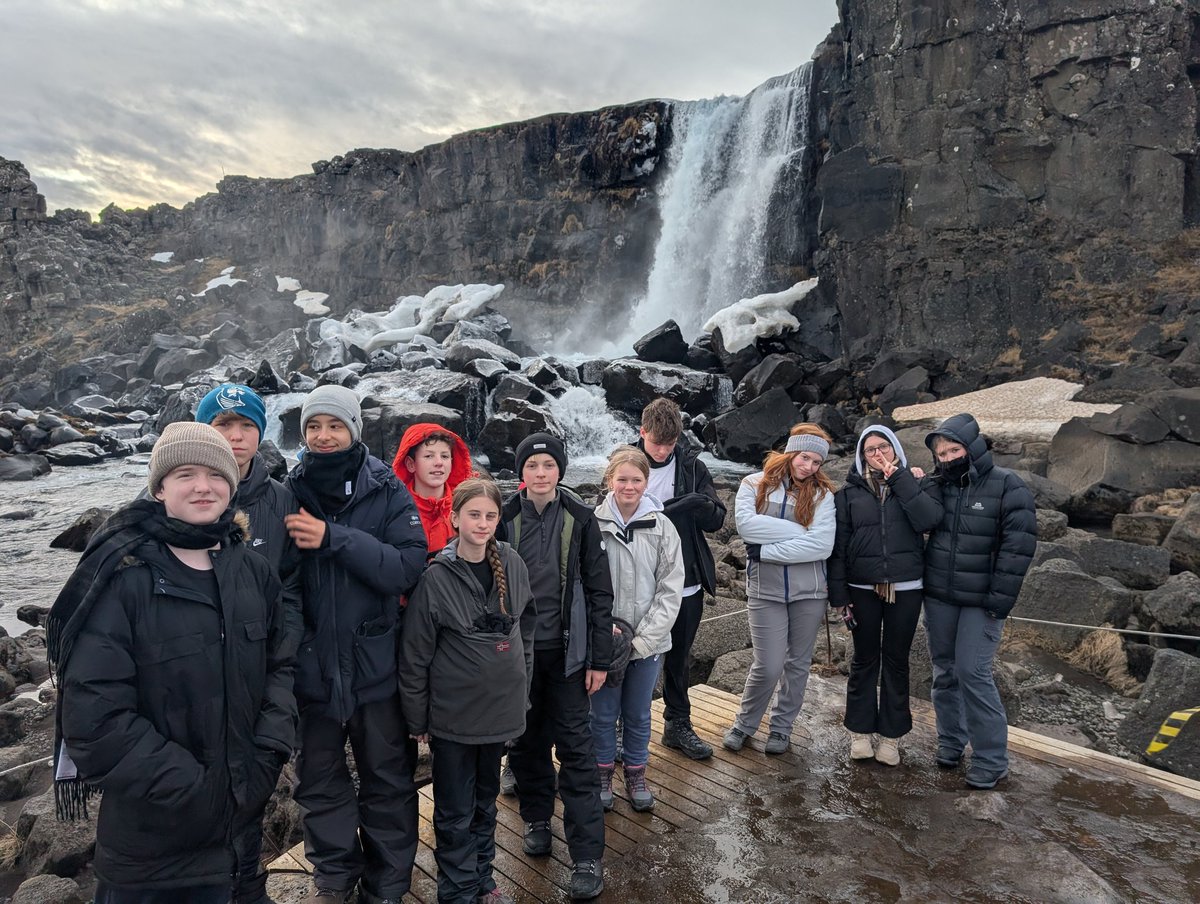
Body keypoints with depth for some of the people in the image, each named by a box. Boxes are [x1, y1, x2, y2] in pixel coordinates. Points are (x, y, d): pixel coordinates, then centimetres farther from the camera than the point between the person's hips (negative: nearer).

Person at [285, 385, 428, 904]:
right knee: (320, 780, 19)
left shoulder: (387, 492, -7)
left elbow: (407, 568, -18)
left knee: (387, 781, 13)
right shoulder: (289, 493, -2)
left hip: (375, 662, -1)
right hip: (310, 663, 2)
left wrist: (333, 538, -25)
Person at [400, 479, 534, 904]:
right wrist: (417, 718, -5)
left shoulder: (513, 565, -3)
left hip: (500, 708, 4)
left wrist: (522, 690, 10)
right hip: (453, 714, -4)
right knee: (456, 812, 9)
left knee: (486, 801, 21)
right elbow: (415, 656, -9)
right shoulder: (436, 577, -15)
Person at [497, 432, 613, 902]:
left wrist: (599, 658, -3)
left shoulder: (580, 517, -4)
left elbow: (599, 589, -2)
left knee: (575, 744, 1)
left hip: (566, 649, -1)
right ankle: (536, 818, 36)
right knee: (527, 738, 13)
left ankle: (587, 855, 8)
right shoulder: (505, 518, -3)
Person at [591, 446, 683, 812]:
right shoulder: (594, 524, -11)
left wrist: (644, 639, -10)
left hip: (649, 641, 2)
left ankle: (636, 775, 36)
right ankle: (603, 774, 35)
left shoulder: (662, 527, -5)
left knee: (639, 714, 17)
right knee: (604, 713, 14)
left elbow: (671, 589, -4)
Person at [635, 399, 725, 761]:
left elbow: (716, 519, -2)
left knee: (678, 659, 17)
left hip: (685, 584, 2)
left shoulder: (692, 467, -1)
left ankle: (678, 724, 34)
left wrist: (697, 503, -24)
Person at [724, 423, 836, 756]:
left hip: (808, 590, 2)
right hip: (765, 590, -1)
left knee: (798, 663, 13)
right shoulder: (755, 484, 0)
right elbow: (746, 524, -17)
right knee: (768, 666, -1)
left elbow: (822, 545, -13)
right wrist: (801, 532, -16)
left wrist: (765, 551, -15)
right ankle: (744, 723, 24)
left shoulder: (822, 494, 0)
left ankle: (781, 726, 33)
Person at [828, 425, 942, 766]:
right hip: (863, 589, 0)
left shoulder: (917, 485, 3)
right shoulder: (849, 493, 2)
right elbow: (838, 547, 0)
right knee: (865, 660, 10)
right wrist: (839, 595, -4)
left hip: (905, 589, 0)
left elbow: (929, 519, -18)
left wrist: (898, 477, -15)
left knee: (896, 660, 10)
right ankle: (860, 731, 22)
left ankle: (891, 734, 22)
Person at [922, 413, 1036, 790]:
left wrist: (999, 600, -15)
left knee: (973, 673, -6)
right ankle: (950, 742, 28)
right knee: (944, 671, 13)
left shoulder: (1007, 486, -9)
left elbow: (1018, 546, -12)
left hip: (981, 602, -5)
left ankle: (991, 758, 7)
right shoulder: (937, 487, 6)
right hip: (938, 597, 5)